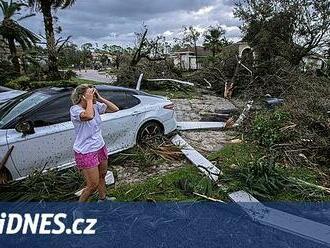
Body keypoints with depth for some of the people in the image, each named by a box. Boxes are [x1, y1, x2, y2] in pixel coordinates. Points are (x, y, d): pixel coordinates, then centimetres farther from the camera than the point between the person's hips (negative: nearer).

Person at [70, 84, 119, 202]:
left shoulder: (96, 105, -1)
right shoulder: (75, 109, -20)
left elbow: (115, 109, -1)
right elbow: (89, 116, -41)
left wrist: (100, 98, -8)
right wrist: (89, 100, -26)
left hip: (100, 148, 7)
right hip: (85, 153, -7)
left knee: (102, 176, 23)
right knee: (93, 185, -1)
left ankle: (102, 198, 48)